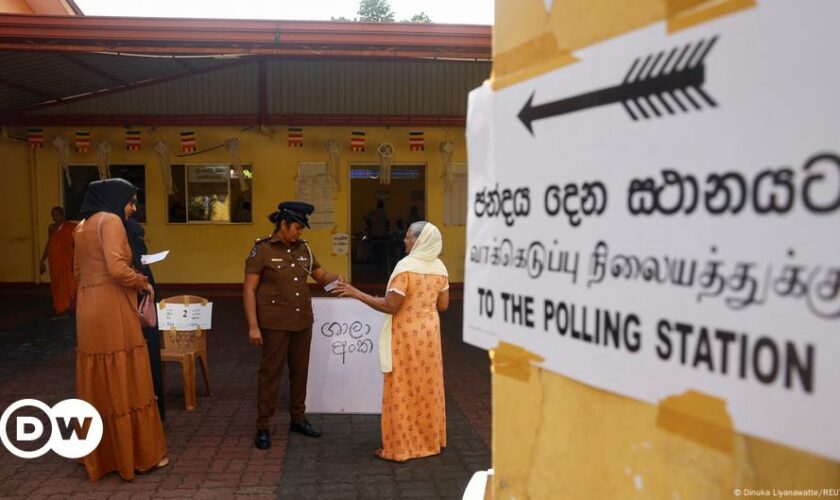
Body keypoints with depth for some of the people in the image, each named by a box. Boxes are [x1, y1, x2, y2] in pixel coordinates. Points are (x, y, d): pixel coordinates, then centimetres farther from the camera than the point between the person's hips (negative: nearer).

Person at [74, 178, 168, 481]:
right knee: (126, 385, 0)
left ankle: (100, 456, 25)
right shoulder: (111, 221, -10)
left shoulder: (83, 225, 17)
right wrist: (143, 283, -6)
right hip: (113, 311, -9)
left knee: (98, 387, 14)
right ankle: (140, 456, 10)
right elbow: (116, 268, -21)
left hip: (89, 311, 9)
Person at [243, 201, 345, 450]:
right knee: (271, 373, 3)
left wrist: (337, 278, -10)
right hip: (275, 323, -5)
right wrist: (253, 326, -16)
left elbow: (321, 275, 14)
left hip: (303, 322, 6)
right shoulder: (262, 250, -10)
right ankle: (263, 427, 15)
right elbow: (249, 290, -11)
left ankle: (298, 419, 30)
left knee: (300, 371, 15)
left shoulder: (303, 249, 5)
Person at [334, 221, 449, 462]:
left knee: (402, 391, 3)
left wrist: (356, 293, -15)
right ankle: (431, 441, 26)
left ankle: (399, 447, 11)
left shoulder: (406, 266, -19)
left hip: (407, 336, -7)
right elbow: (443, 305, 7)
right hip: (430, 333, 7)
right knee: (428, 387, 16)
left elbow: (390, 306, -20)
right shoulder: (440, 267, 2)